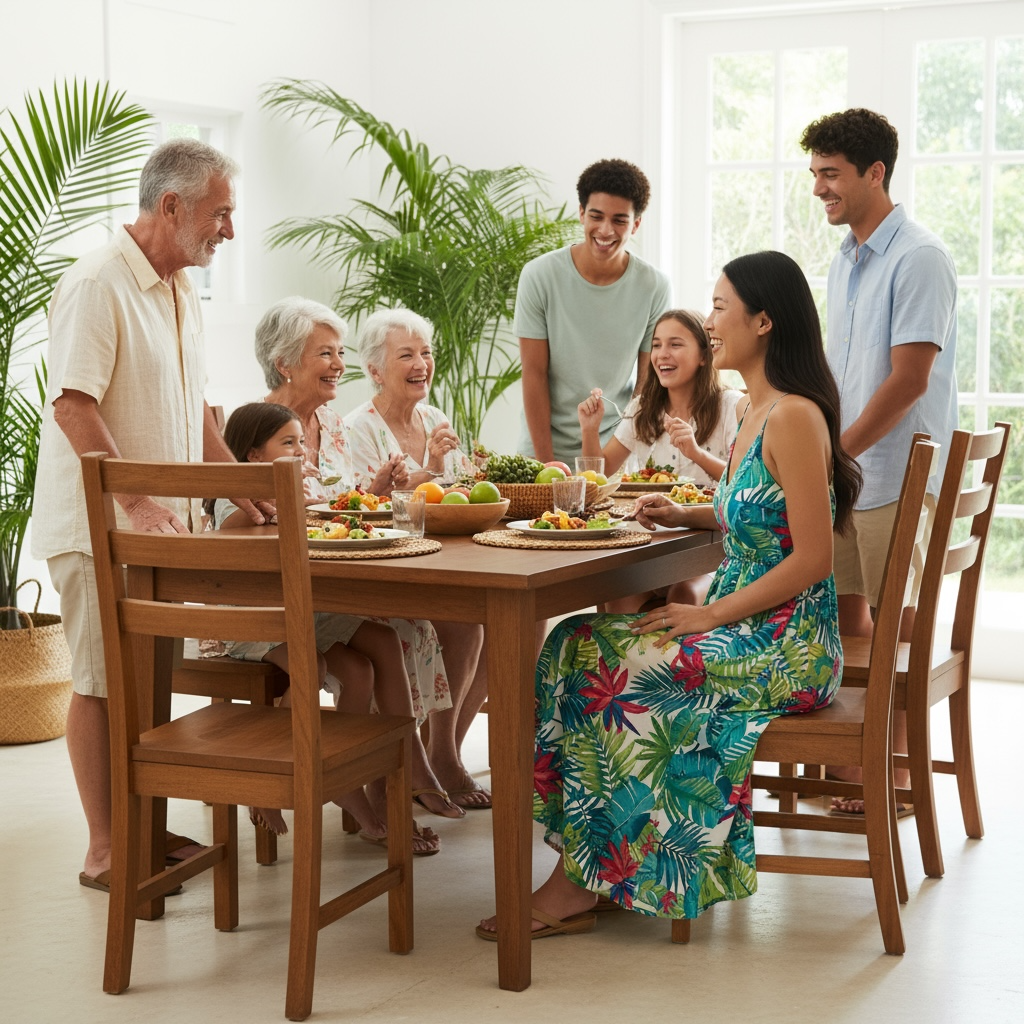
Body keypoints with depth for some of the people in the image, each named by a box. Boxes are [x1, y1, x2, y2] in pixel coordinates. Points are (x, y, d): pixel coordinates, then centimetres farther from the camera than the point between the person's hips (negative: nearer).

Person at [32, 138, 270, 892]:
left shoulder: (180, 291, 13)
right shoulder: (98, 285, -15)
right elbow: (73, 407, -22)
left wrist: (241, 488, 13)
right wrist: (133, 504, -27)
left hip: (165, 520, 8)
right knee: (103, 682, -2)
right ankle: (104, 850, 6)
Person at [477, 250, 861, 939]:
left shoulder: (793, 417, -17)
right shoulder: (752, 411, 13)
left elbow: (813, 559, -20)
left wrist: (710, 615, -17)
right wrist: (691, 515, 11)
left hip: (788, 647, -9)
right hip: (747, 629, 9)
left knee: (603, 663, -17)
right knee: (579, 643, -4)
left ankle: (582, 882, -7)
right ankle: (579, 878, -5)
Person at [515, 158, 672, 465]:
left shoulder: (654, 286, -6)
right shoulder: (540, 276, -9)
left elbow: (648, 381, 0)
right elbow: (534, 374, -7)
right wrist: (546, 463, -10)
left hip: (615, 450, 1)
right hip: (545, 448, -1)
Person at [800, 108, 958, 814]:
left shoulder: (919, 259, -13)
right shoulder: (845, 262, 14)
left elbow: (908, 379, -18)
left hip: (898, 477, -8)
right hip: (842, 472, 8)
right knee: (846, 617, 11)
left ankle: (894, 770, 10)